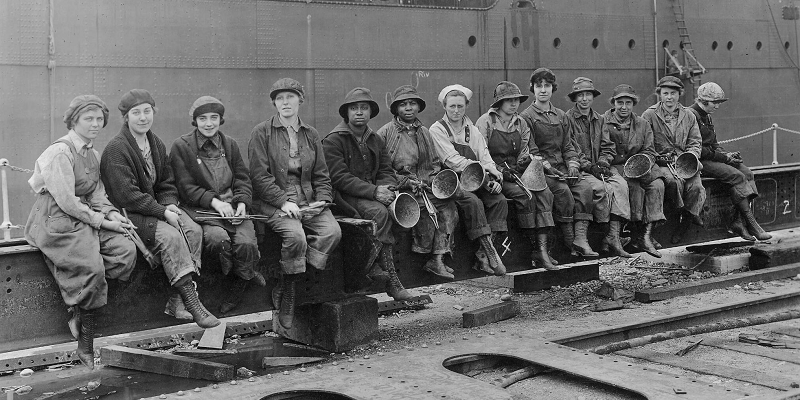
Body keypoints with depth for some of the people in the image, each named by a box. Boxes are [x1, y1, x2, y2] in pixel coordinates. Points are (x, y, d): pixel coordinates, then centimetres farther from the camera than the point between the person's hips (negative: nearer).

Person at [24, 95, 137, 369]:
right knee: (92, 267, -25)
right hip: (55, 221, -8)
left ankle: (80, 309, -6)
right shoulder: (60, 152, -12)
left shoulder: (92, 154, 15)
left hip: (82, 217, 8)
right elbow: (66, 201, -18)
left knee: (126, 250, -15)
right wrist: (101, 221, -15)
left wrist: (111, 213, -3)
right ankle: (86, 348, -10)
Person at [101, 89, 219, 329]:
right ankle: (192, 303, -28)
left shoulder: (157, 145, 13)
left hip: (156, 208, 7)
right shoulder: (116, 149, -12)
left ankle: (177, 301, -18)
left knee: (194, 230, -18)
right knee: (171, 236, -30)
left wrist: (170, 204, -5)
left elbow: (167, 183, 18)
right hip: (127, 215, -7)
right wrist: (163, 212, -20)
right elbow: (126, 195, -19)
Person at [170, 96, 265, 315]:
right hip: (200, 208, -3)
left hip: (232, 205, 3)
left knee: (246, 243, -26)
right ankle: (246, 275, -6)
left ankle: (238, 288, 2)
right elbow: (186, 187, -4)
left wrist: (242, 202, -6)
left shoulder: (230, 144, 16)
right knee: (218, 238, -34)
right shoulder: (181, 146, 2)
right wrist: (214, 201, -16)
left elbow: (243, 178, 15)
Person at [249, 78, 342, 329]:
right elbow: (259, 176, -5)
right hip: (273, 202, -4)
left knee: (332, 231, -24)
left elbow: (321, 175, 18)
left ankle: (292, 283, -15)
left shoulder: (310, 135, 18)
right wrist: (283, 201, -16)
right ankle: (287, 292, -12)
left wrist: (322, 200, -1)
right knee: (295, 235, -33)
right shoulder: (262, 133, 3)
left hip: (308, 201, 5)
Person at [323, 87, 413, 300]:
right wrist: (374, 191, -23)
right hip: (345, 197, -6)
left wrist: (386, 189, -11)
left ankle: (369, 265, -19)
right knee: (379, 211, -30)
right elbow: (339, 177, -15)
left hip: (374, 194, 6)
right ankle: (391, 280, -27)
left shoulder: (376, 140, 17)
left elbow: (386, 171, 14)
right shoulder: (333, 140, -5)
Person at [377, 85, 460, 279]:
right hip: (399, 189, -5)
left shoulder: (424, 132, 20)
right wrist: (407, 181, -13)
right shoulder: (385, 133, 2)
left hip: (426, 185, 5)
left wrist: (434, 179, 2)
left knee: (449, 205, -22)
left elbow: (435, 163, 25)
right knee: (425, 206, -31)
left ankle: (438, 259, -22)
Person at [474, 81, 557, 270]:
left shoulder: (521, 124, 17)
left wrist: (524, 163, -6)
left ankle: (542, 250, -29)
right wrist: (501, 172, -17)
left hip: (517, 174, 5)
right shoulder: (485, 122, -1)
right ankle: (535, 246, -23)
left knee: (545, 194, -22)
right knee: (524, 195, -31)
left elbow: (525, 153, 18)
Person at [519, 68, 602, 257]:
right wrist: (549, 168, -19)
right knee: (563, 191, -31)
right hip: (540, 170, -5)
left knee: (585, 187, -22)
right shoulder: (526, 117, 1)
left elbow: (568, 146, 17)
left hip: (562, 168, 5)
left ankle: (580, 237, -30)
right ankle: (569, 242, -23)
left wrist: (572, 165, -3)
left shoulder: (561, 116, 20)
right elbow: (531, 151, -7)